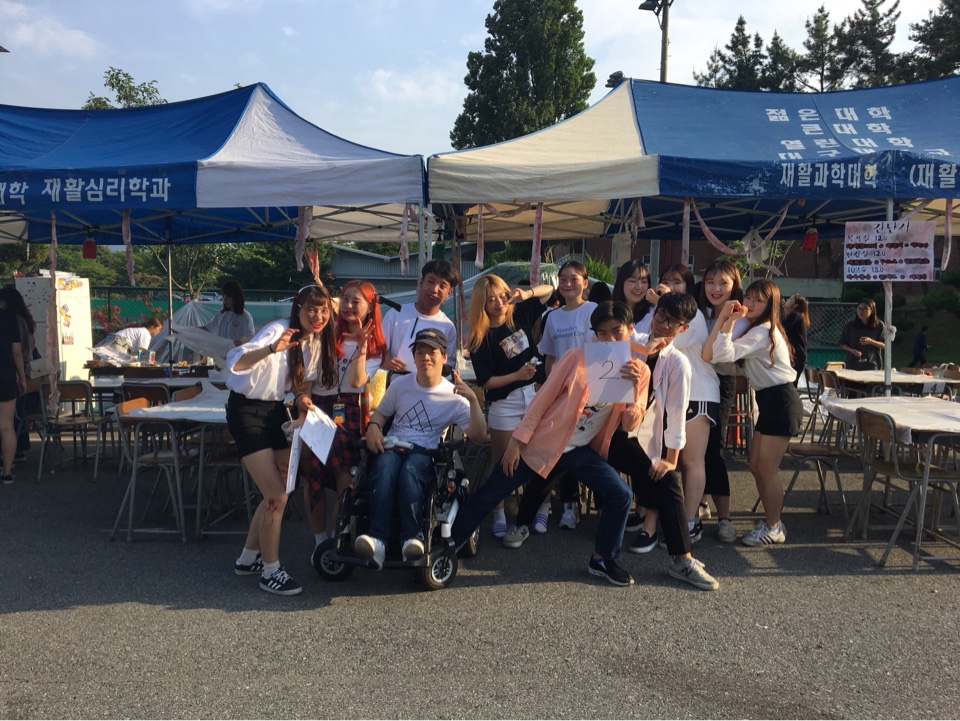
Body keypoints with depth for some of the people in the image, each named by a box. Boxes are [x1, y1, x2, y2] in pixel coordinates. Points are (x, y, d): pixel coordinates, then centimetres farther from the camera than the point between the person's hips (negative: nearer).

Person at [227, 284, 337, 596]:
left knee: (278, 491, 12)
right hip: (247, 410, -8)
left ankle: (248, 559, 29)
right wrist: (272, 349, -54)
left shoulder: (317, 340, 0)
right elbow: (235, 362, -37)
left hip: (275, 410, 8)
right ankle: (271, 570, 6)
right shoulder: (279, 330, -23)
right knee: (276, 496, -10)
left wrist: (302, 397, -10)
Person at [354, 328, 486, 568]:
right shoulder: (400, 384, 12)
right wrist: (373, 427, 1)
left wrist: (474, 400, -23)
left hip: (425, 453, -2)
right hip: (392, 448, 2)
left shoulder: (454, 397, 2)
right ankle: (377, 539, -44)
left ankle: (412, 537, -40)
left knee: (410, 470, -39)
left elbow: (478, 436, -8)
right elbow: (380, 413, 26)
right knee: (385, 467, -36)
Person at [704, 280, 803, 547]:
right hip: (769, 401, 10)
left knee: (767, 468, -3)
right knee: (756, 466, 13)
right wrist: (725, 316, -7)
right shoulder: (755, 329, 14)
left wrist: (729, 321, -24)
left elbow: (725, 354, -31)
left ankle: (773, 528, 11)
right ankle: (771, 521, 26)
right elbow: (709, 355, 0)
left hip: (780, 402, -10)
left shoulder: (762, 332, -16)